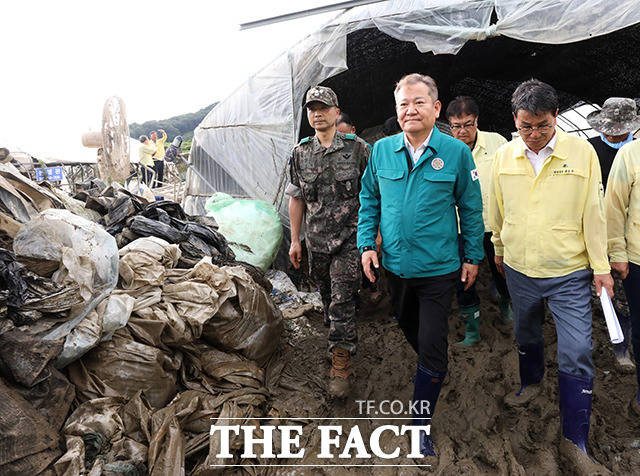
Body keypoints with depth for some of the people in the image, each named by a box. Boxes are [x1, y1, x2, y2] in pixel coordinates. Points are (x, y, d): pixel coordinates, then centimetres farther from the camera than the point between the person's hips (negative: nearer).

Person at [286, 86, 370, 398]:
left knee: (342, 300, -8)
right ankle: (340, 341, 38)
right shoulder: (300, 153, 5)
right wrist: (295, 240, 8)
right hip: (316, 240, 4)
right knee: (328, 297, 15)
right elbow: (296, 198, 9)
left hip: (349, 237, -4)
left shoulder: (356, 148, -3)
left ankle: (341, 363, 2)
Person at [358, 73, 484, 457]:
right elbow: (369, 200, 8)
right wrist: (367, 244, -1)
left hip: (438, 269, -3)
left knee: (432, 349, 2)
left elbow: (471, 208, -1)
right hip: (395, 265, 3)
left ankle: (420, 426, 16)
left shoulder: (456, 152, -8)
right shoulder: (381, 150, -1)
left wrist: (473, 256, 1)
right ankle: (435, 373, 49)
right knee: (410, 334, 22)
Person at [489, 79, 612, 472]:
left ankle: (575, 440, 11)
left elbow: (594, 212, -6)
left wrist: (601, 266, -5)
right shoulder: (504, 156, -1)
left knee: (577, 355, -3)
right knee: (527, 336, 23)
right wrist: (499, 249, 19)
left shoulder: (582, 152, -9)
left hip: (569, 273, -3)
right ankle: (532, 383, 52)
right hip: (519, 270, 3)